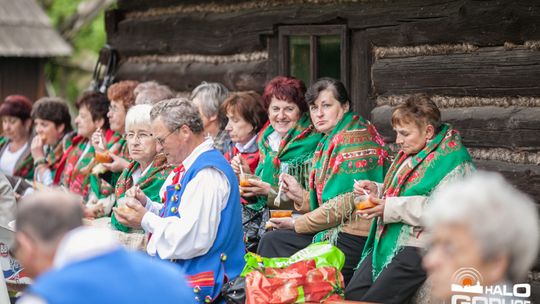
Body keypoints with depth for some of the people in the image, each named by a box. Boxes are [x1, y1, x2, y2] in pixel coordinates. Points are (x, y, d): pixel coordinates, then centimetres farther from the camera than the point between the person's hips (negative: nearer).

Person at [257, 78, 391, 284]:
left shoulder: (356, 138, -12)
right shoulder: (329, 142, 18)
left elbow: (347, 204, -18)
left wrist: (297, 224, -8)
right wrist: (301, 196, 0)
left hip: (356, 240, -9)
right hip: (334, 232, 9)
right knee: (271, 240, 3)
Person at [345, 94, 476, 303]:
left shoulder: (453, 159, -12)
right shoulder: (411, 153, 17)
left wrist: (390, 208, -23)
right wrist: (376, 190, 8)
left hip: (419, 247, -9)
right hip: (388, 240, 9)